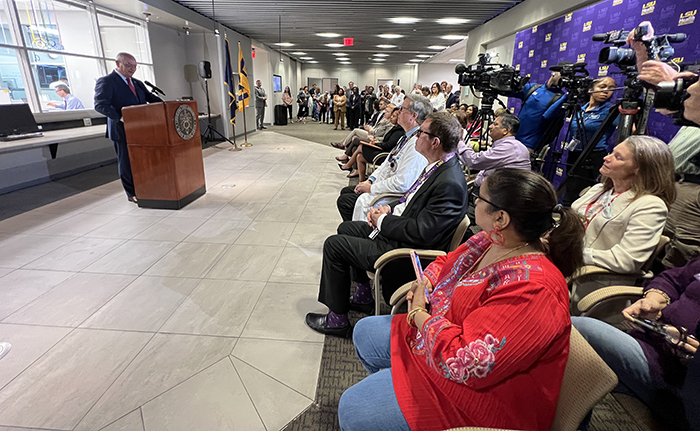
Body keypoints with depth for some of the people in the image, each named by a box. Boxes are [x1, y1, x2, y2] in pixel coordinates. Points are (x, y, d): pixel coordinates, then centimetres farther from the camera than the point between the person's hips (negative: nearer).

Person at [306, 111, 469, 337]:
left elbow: (421, 232, -29)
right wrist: (390, 211, -1)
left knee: (334, 244, -8)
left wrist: (383, 221, -15)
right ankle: (364, 295, 30)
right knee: (346, 228, 20)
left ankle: (337, 320, 9)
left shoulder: (449, 183, -27)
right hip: (397, 234, 11)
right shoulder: (438, 167, 4)